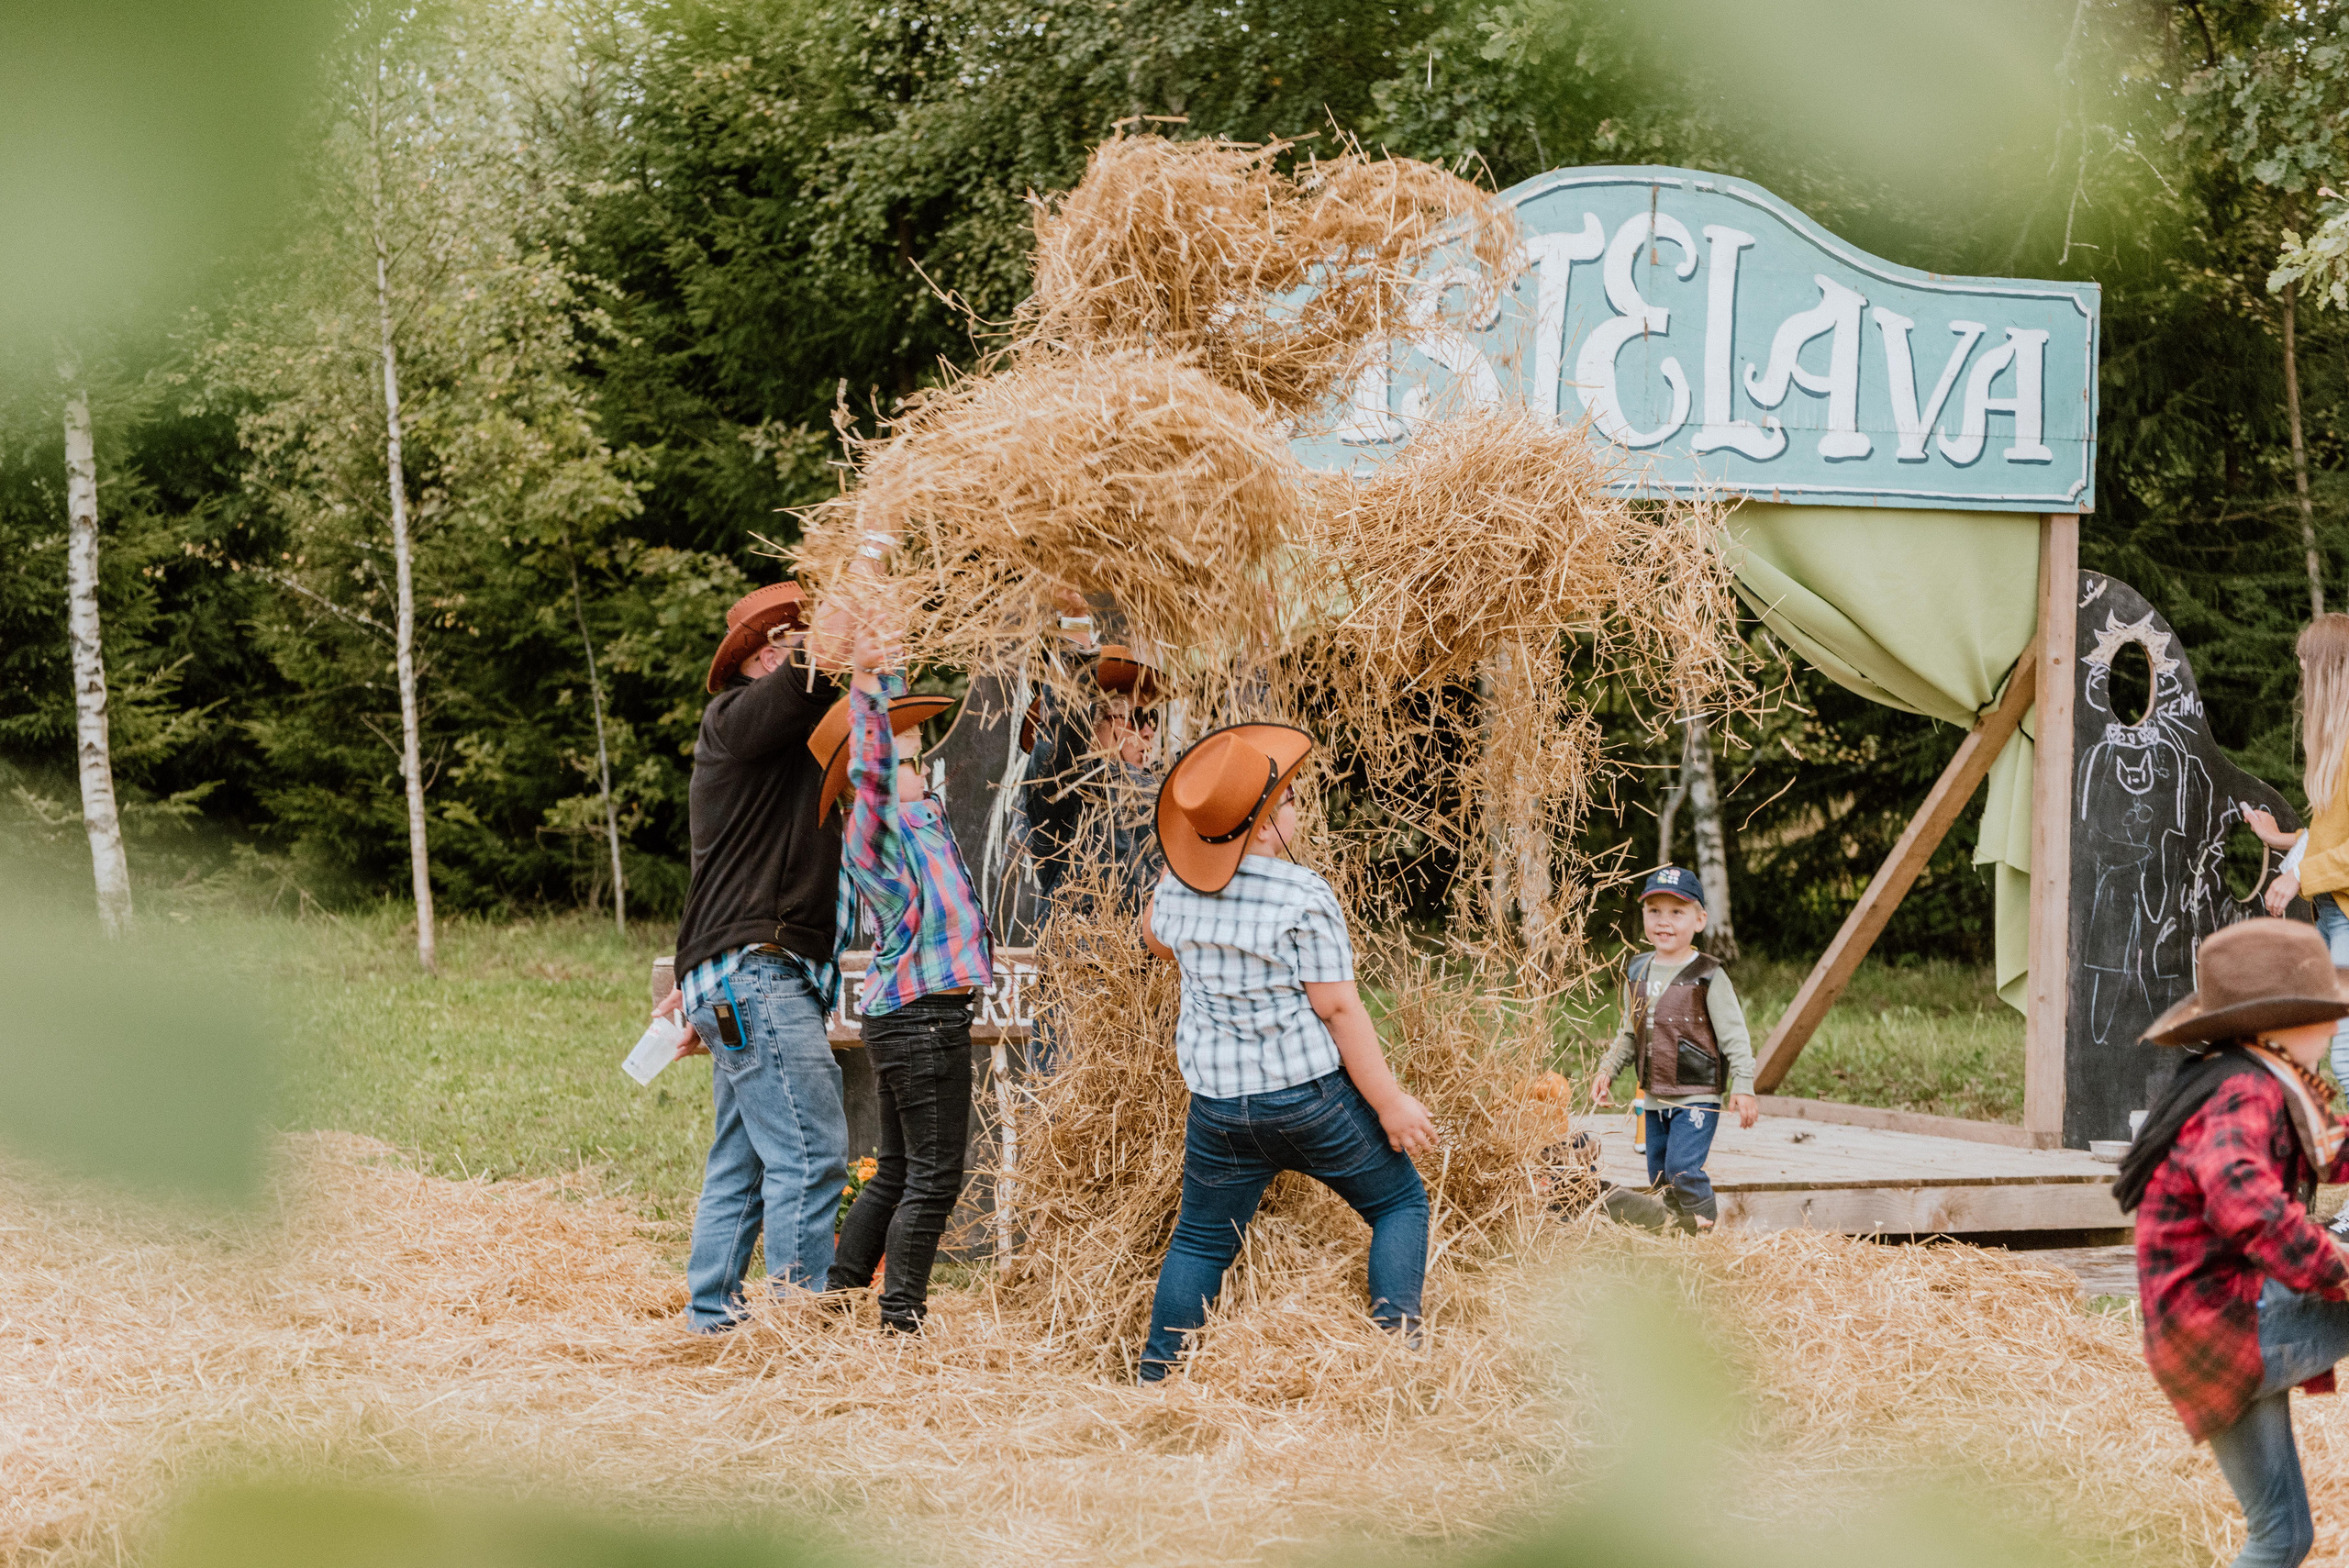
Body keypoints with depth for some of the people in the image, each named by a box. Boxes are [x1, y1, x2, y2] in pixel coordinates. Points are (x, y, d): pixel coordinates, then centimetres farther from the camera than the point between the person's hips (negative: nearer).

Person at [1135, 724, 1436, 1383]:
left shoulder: (1179, 890, 1)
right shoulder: (1304, 897, -17)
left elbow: (1154, 936, 26)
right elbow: (1338, 1009, -16)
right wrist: (1391, 1103, -11)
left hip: (1219, 1105, 5)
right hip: (1312, 1095, -5)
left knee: (1201, 1240, 18)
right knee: (1400, 1204, 13)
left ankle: (1156, 1377, 17)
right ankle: (1397, 1340, 0)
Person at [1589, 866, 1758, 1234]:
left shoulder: (1707, 976, -10)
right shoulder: (1637, 973, 9)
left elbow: (1734, 1035, -10)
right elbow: (1629, 1034, 20)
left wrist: (1743, 1087, -17)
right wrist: (1607, 1069, 10)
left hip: (1697, 1096, -7)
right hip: (1655, 1098, 7)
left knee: (1683, 1168, -18)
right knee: (1660, 1174, 10)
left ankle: (1707, 1228, -4)